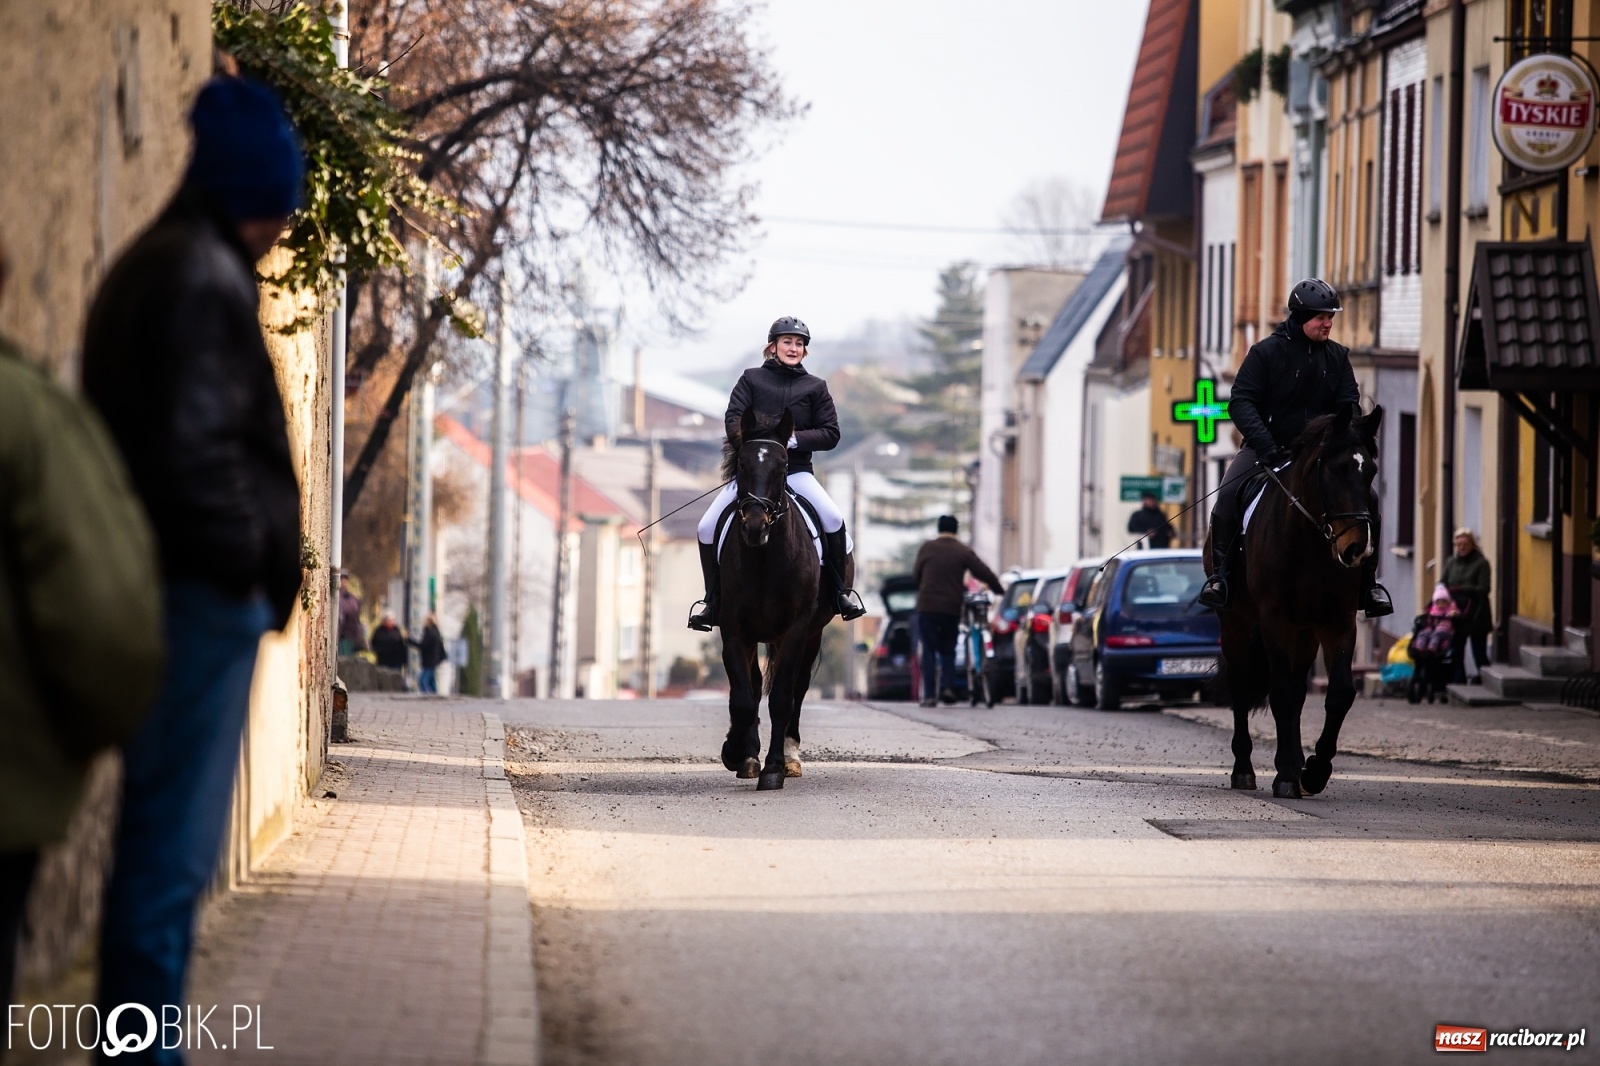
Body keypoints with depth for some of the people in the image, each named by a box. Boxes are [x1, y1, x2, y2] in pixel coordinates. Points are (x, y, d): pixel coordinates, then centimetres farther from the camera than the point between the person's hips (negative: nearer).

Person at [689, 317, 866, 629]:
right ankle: (713, 600, 3)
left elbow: (830, 434, 4)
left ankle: (839, 591, -6)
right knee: (708, 527, -12)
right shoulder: (752, 379, 8)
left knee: (834, 519, -23)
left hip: (796, 470, 0)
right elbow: (733, 419, 0)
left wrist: (795, 438, -12)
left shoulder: (815, 387, 10)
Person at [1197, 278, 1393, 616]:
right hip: (1266, 449, -3)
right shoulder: (1266, 352, -6)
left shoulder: (1337, 357, 7)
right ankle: (1219, 575, -14)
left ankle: (1367, 581, -2)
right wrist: (1265, 445, -25)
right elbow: (1241, 402, -11)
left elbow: (1348, 405, 6)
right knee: (1228, 496, -27)